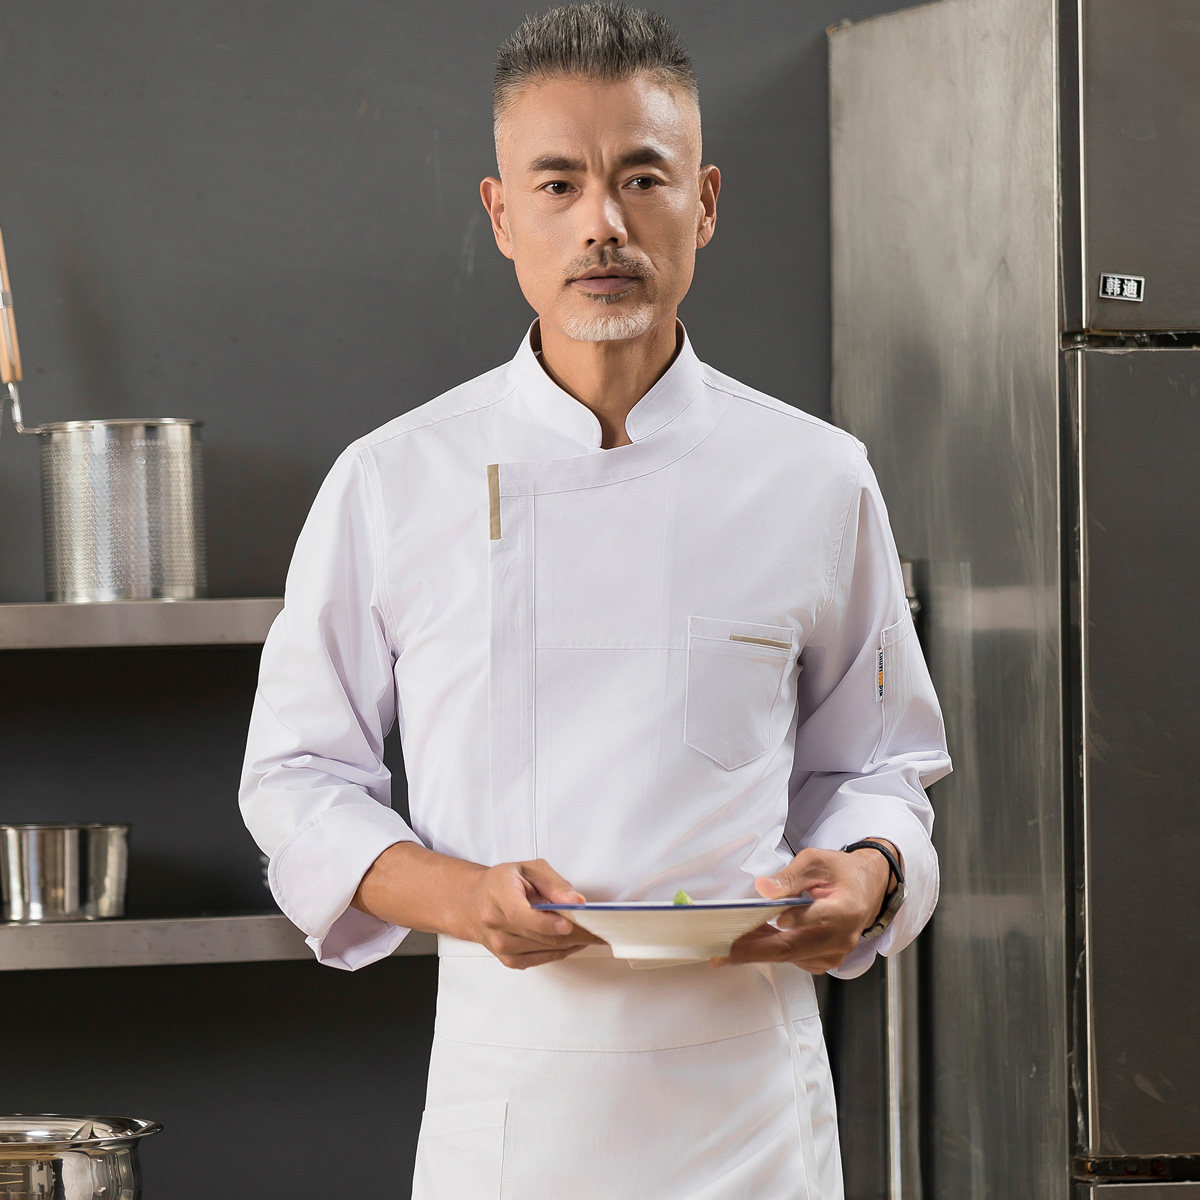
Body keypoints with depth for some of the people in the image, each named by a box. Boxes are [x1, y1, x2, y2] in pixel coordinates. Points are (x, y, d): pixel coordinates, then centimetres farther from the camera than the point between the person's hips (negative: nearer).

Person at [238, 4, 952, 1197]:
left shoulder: (816, 482, 2)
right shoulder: (390, 484, 0)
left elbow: (877, 762, 12)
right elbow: (298, 775, 5)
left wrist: (866, 872, -10)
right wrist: (456, 896, -13)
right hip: (502, 1104, -1)